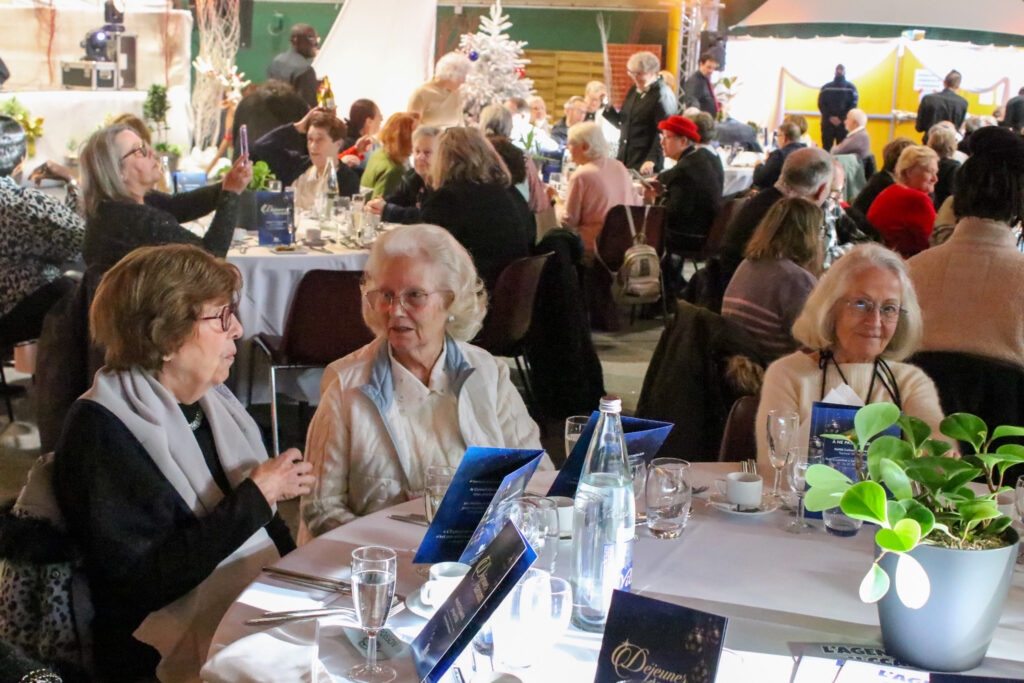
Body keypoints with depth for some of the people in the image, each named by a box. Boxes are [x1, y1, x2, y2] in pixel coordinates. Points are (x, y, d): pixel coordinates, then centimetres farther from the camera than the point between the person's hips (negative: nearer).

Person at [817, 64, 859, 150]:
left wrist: (841, 119, -12)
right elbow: (821, 104, 4)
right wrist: (830, 117, -11)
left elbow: (853, 105, 0)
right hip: (827, 123, 1)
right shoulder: (826, 87, 11)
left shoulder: (851, 88, 7)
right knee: (826, 147, -2)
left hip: (843, 123, -1)